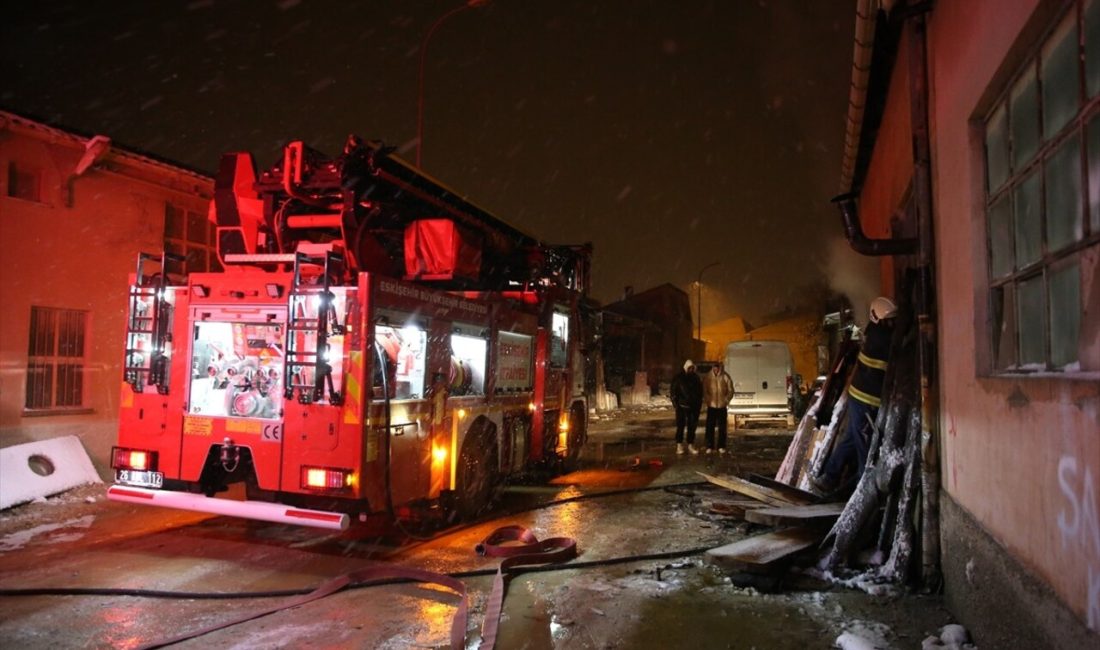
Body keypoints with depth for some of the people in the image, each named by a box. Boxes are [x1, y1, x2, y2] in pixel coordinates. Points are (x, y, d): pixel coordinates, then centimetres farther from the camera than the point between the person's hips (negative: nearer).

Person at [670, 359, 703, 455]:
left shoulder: (696, 377, 9)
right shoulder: (678, 377, -3)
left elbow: (700, 391, 17)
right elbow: (672, 391, -2)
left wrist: (699, 403, 10)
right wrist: (675, 403, -8)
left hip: (694, 406, 4)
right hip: (682, 406, -4)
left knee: (692, 426, 7)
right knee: (680, 426, -2)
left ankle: (691, 446, 15)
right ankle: (679, 446, 4)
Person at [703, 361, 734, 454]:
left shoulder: (725, 377, -7)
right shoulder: (708, 377, -7)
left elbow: (730, 390, -1)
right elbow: (704, 390, 0)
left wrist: (726, 400, -11)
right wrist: (707, 399, -11)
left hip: (722, 406, 0)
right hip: (711, 406, 0)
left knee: (722, 427, 7)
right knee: (710, 427, 2)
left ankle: (721, 446, 16)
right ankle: (710, 446, 10)